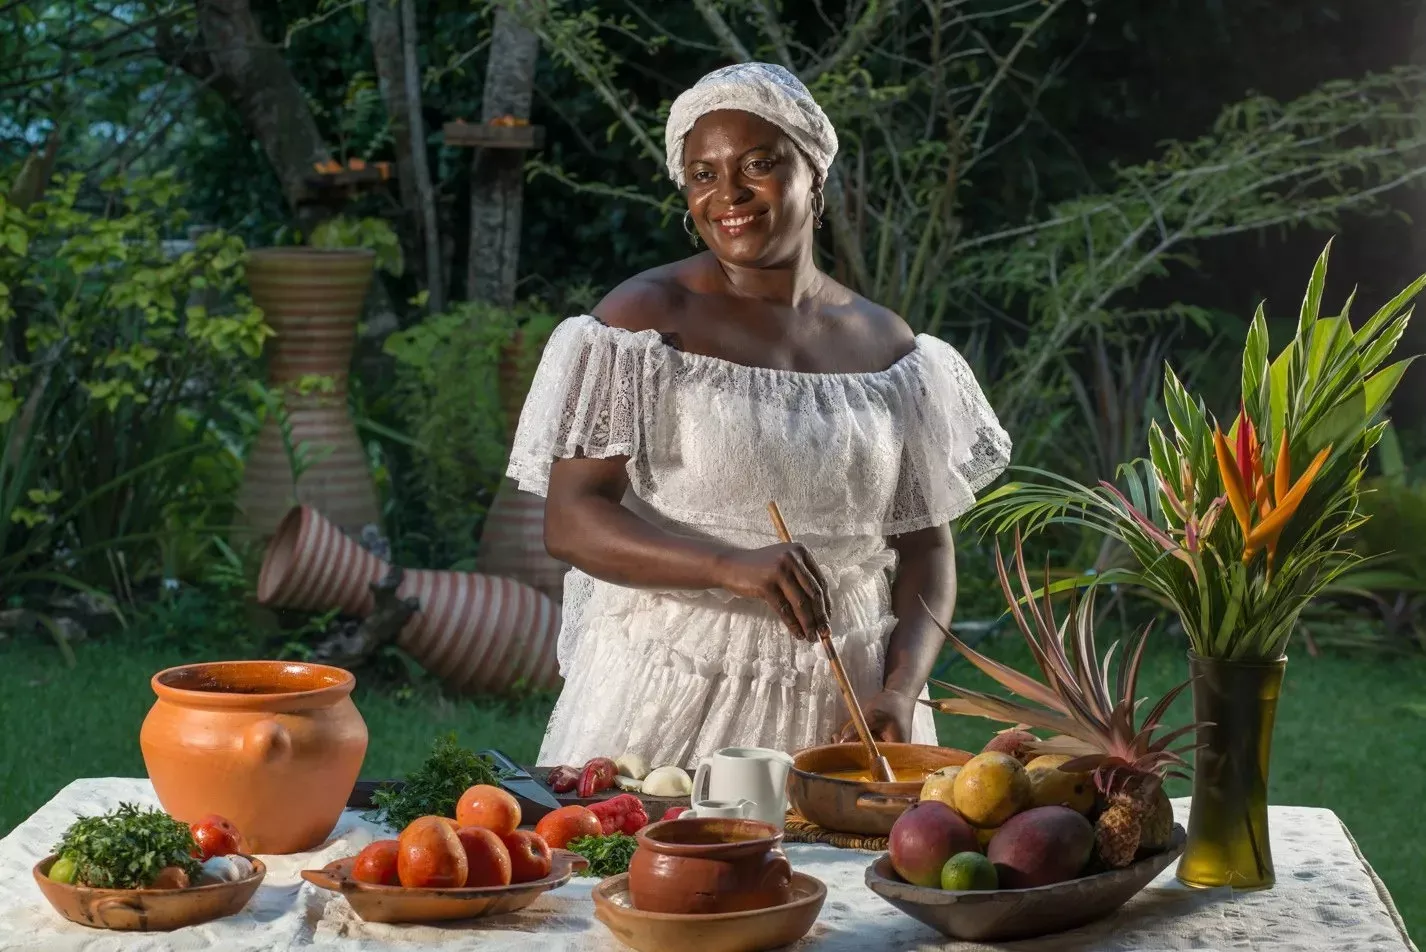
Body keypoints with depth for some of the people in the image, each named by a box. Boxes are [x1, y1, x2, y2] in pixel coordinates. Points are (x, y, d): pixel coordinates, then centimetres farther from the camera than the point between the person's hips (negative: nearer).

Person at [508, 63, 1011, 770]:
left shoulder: (886, 344, 9)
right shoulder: (645, 319, -3)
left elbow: (924, 544, 10)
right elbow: (570, 520, -10)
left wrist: (900, 691, -7)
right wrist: (729, 565, -26)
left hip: (842, 710, 3)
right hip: (670, 703, -3)